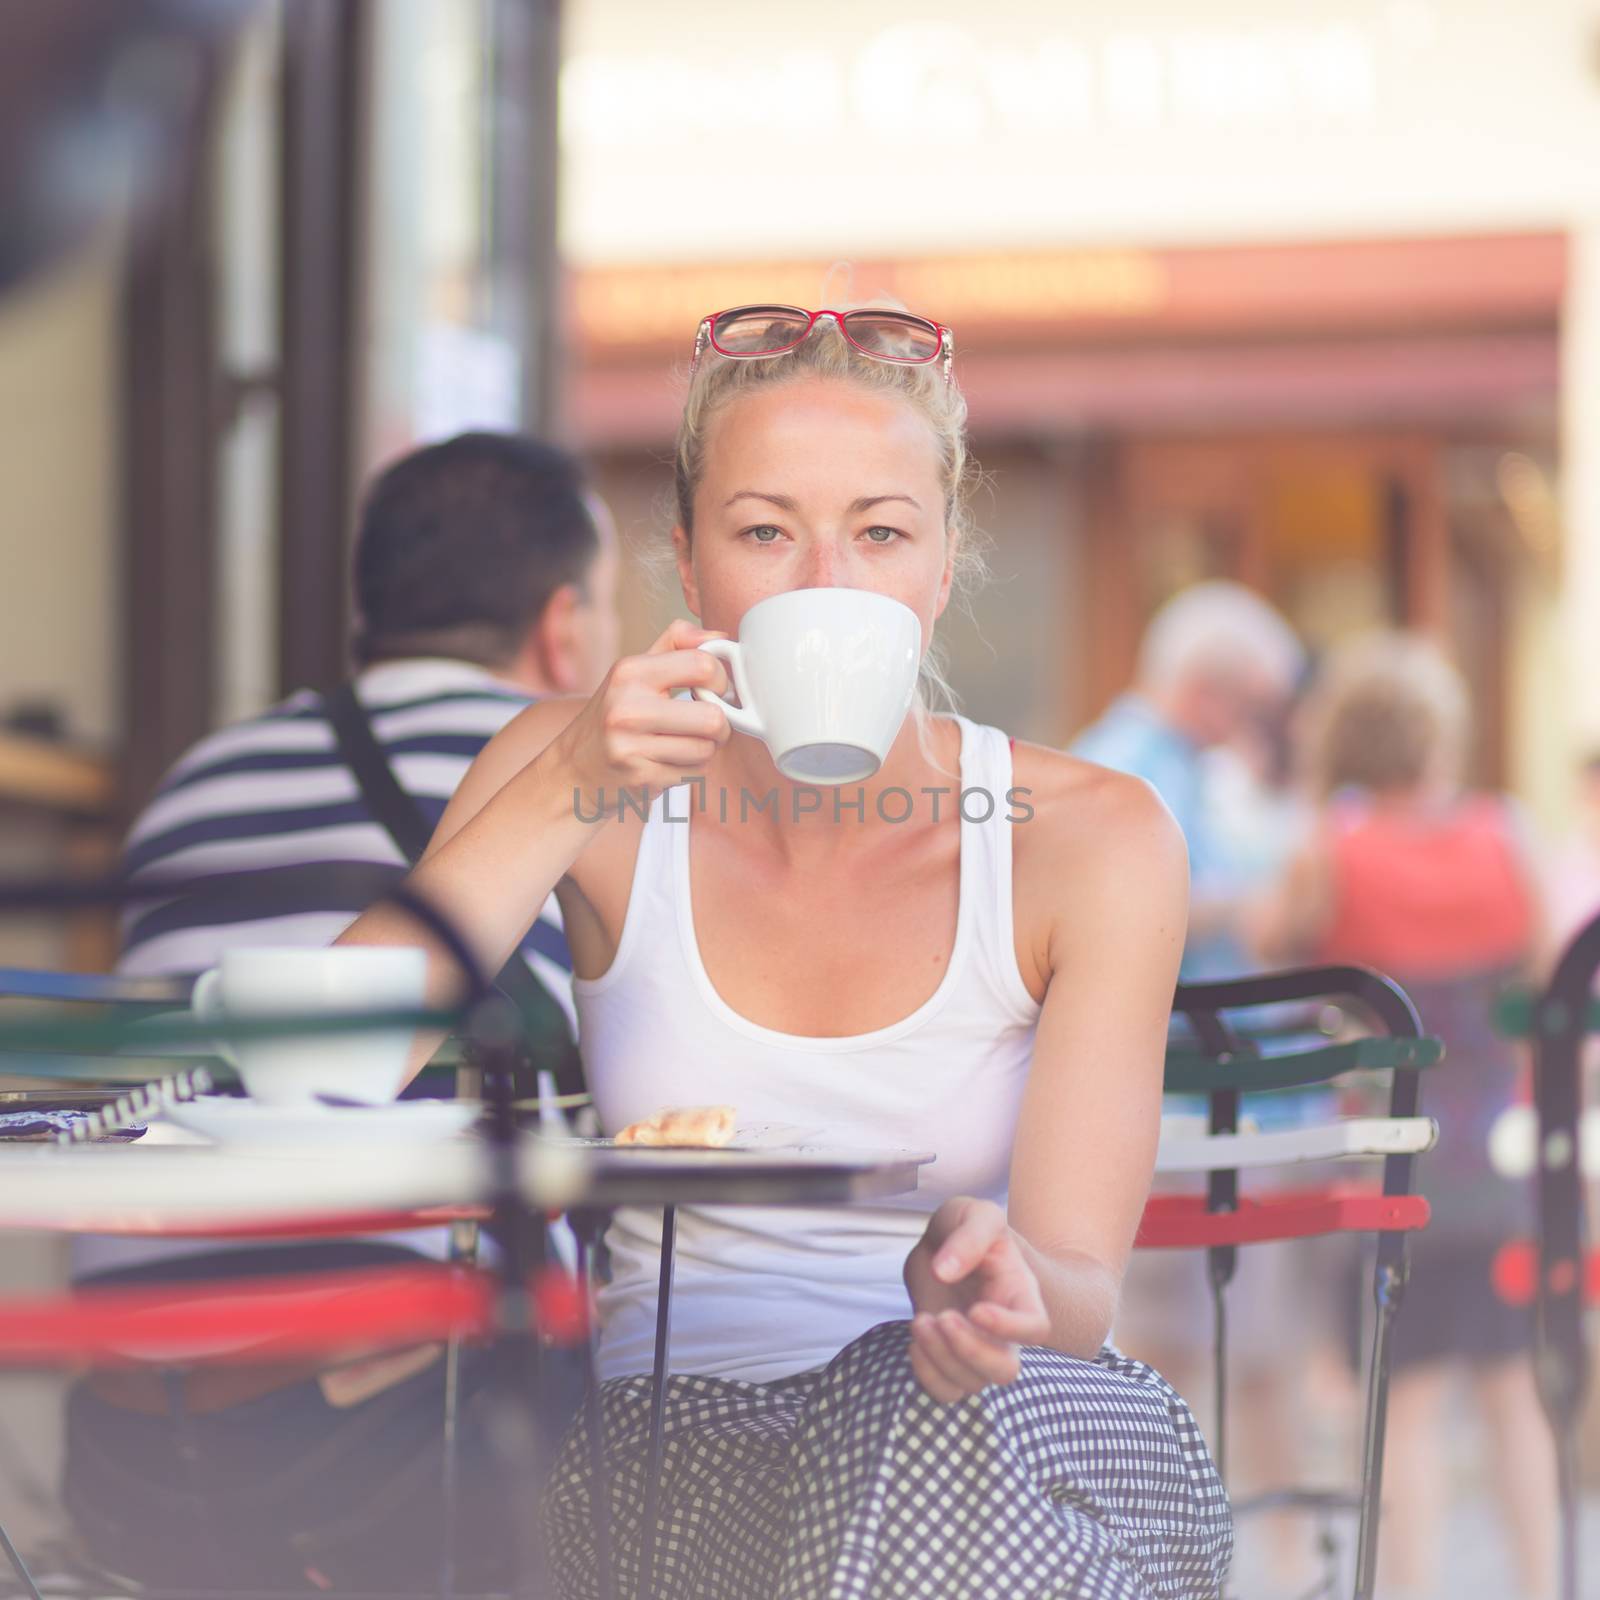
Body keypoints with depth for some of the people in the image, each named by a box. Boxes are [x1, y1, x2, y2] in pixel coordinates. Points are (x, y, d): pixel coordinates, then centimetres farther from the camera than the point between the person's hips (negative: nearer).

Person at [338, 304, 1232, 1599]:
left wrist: (997, 1282, -35)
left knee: (924, 1413, -36)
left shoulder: (1091, 840, -5)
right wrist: (567, 799, -21)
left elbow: (1080, 1290, -10)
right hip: (681, 1431, 0)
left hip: (1011, 1438, 0)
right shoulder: (586, 783, -1)